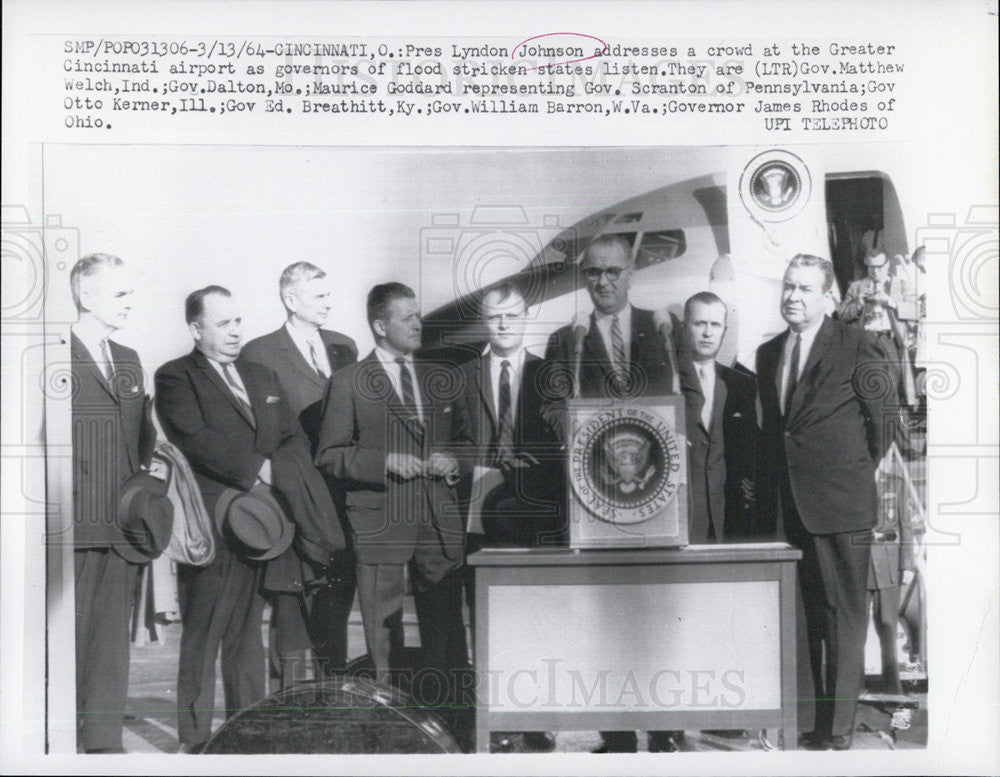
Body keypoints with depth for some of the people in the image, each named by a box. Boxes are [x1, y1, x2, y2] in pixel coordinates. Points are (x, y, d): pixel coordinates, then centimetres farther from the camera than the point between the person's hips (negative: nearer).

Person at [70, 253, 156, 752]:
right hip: (75, 526, -6)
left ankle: (105, 742, 17)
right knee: (69, 635, 0)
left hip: (124, 525, 6)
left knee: (112, 636, 9)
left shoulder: (129, 361, 18)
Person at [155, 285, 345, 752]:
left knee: (247, 635, 13)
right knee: (202, 636, -1)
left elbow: (295, 440, 14)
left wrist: (279, 476, -6)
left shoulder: (262, 377, 19)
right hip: (209, 526, -6)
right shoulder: (175, 378, -1)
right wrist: (258, 468, -16)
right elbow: (196, 438, -16)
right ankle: (195, 739, 8)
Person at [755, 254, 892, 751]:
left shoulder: (856, 346, -4)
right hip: (784, 506, 6)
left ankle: (839, 729, 10)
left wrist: (860, 471, 8)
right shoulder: (768, 353, 14)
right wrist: (767, 492, 14)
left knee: (843, 617, 1)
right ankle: (802, 723, 21)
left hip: (839, 505, -5)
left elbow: (880, 419, 1)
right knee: (796, 618, 11)